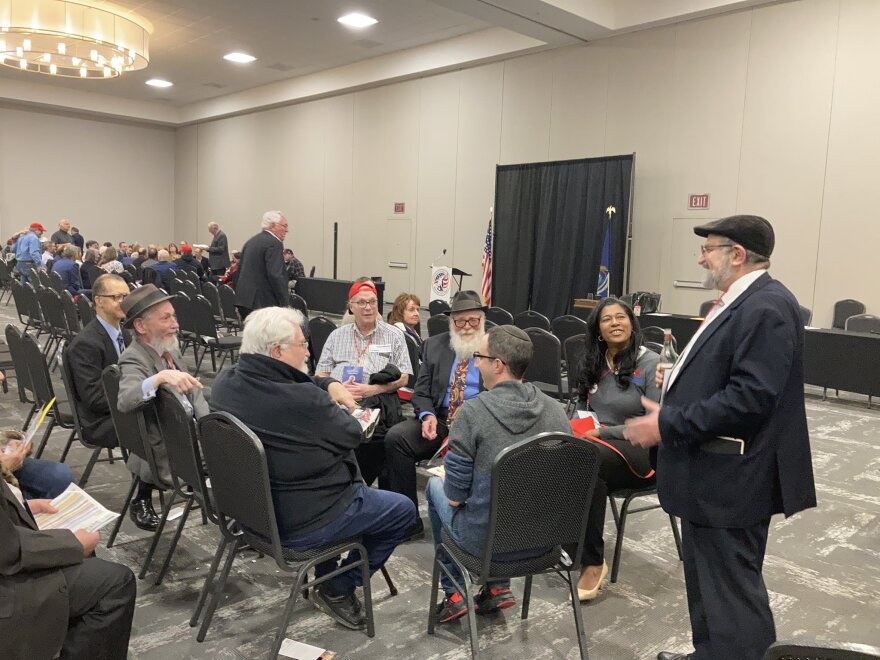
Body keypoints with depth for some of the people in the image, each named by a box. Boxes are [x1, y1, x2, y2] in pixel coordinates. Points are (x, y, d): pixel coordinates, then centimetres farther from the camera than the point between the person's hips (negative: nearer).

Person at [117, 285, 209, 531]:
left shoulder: (170, 349, 5)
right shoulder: (134, 360, -18)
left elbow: (193, 391, 15)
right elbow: (124, 401, -37)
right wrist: (161, 377, -48)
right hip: (167, 454, -8)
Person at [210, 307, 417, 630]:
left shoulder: (226, 381, -7)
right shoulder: (303, 401, -31)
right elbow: (353, 435, -14)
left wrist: (329, 384, -5)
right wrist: (335, 408, 4)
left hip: (251, 505, 8)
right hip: (298, 525, -8)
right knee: (403, 510, 9)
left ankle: (325, 576, 33)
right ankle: (338, 590, 16)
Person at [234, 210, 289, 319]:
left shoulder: (251, 241, 17)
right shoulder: (274, 244, -12)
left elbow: (240, 269, 21)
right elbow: (275, 275, -20)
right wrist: (284, 304, -17)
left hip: (244, 299, 9)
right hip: (263, 301, -9)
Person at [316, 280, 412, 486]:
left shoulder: (393, 335, 16)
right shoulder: (337, 336, 23)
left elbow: (403, 378, 7)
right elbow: (320, 376, 16)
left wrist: (371, 389, -9)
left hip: (377, 402, -1)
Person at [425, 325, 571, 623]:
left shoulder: (473, 411, -21)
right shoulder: (555, 410, -5)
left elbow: (455, 494, -15)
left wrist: (451, 491, 8)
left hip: (485, 540, -5)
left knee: (435, 485, 25)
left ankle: (454, 593, 29)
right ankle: (499, 587, 27)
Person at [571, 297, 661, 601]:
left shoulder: (651, 364, -7)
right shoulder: (592, 363, 12)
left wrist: (603, 432, -18)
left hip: (640, 452, -5)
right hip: (597, 443, 5)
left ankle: (592, 561, -23)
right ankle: (589, 558, -19)